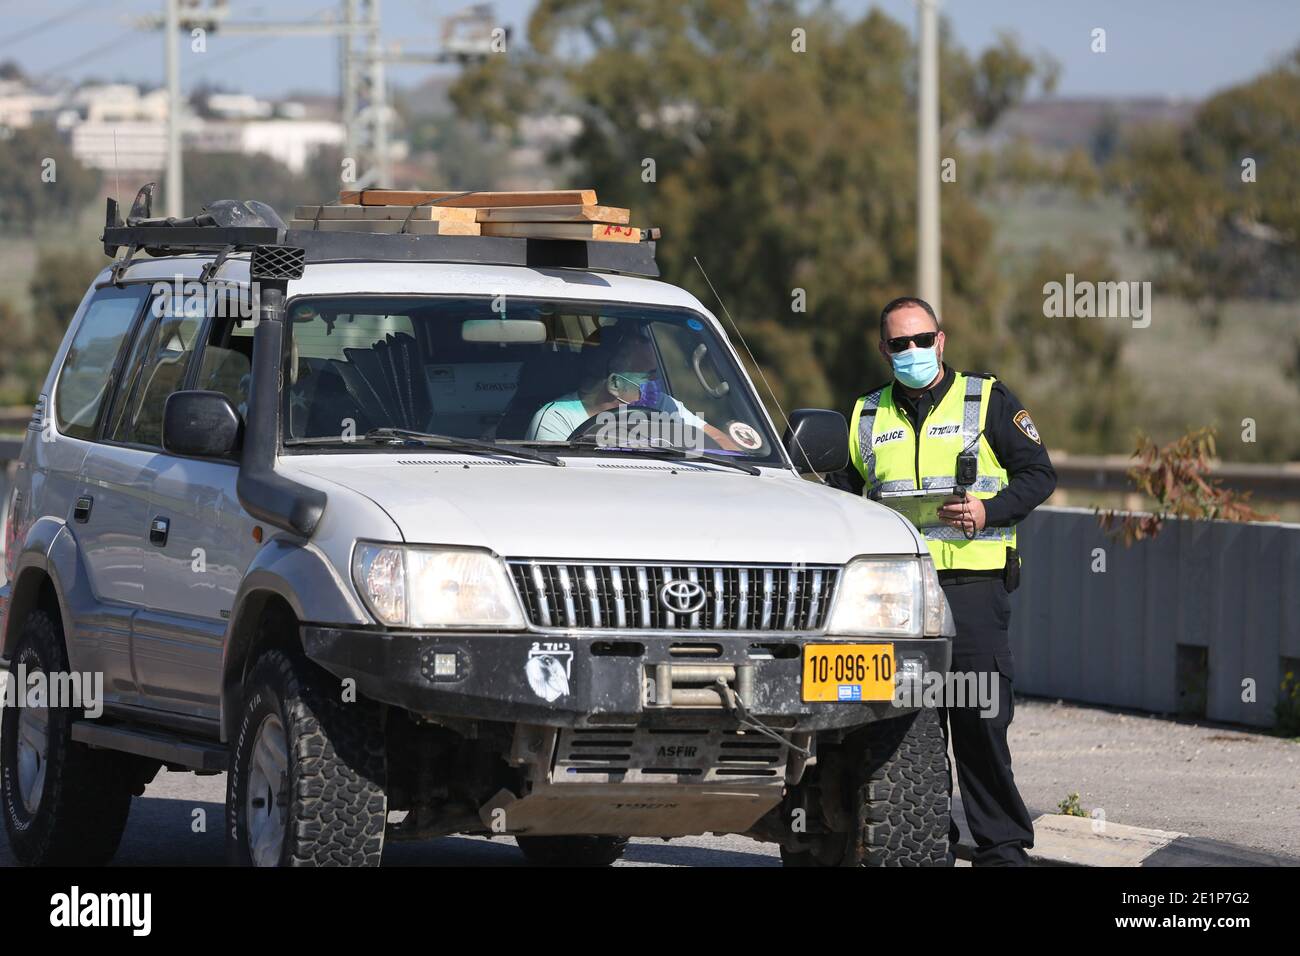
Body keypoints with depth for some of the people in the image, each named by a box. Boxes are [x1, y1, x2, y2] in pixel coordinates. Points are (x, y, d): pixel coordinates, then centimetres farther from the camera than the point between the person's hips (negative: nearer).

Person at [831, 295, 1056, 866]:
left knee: (981, 724, -6)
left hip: (972, 582, -4)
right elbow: (843, 493, 24)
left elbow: (1038, 475, 5)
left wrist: (988, 510, -12)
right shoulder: (867, 416, 18)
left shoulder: (986, 400, 6)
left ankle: (1002, 845, -1)